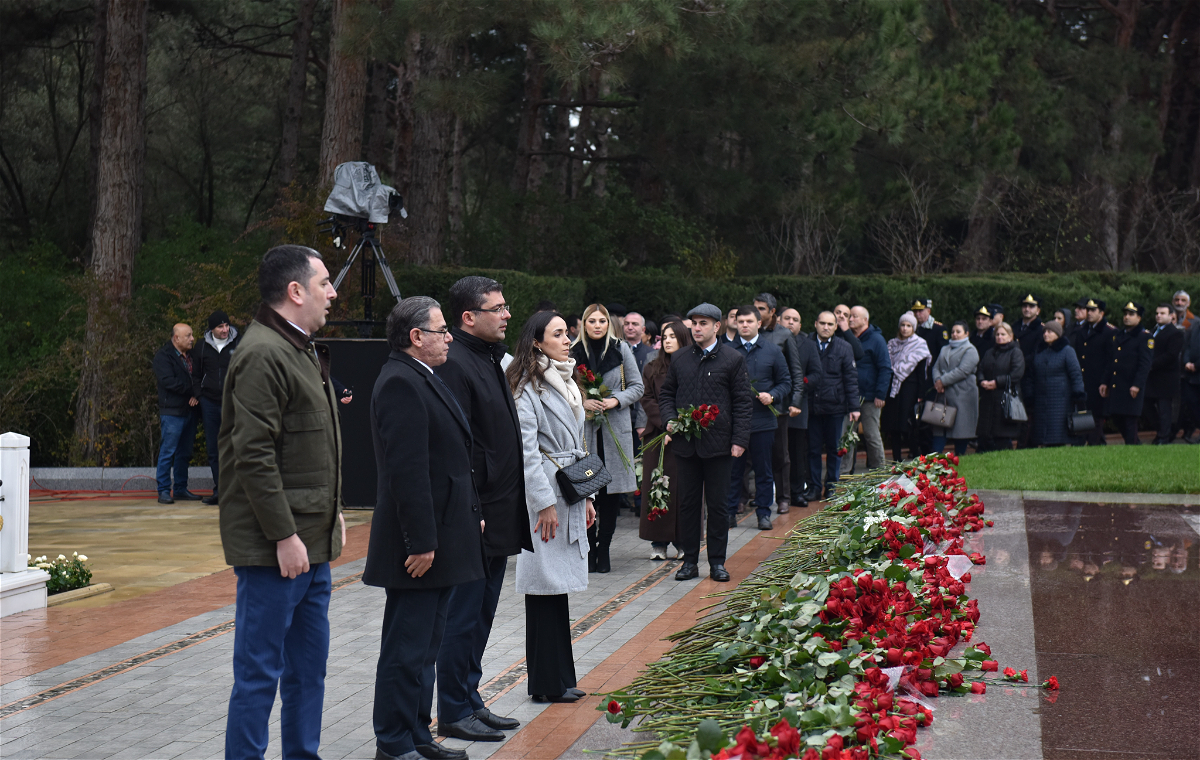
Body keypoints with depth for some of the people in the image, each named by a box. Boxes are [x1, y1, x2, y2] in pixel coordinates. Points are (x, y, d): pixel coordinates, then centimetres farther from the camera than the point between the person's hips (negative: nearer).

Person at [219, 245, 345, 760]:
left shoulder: (303, 350, 18)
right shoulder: (263, 355, -16)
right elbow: (254, 455, -22)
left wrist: (331, 510, 19)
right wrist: (283, 535, -22)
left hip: (313, 543, 10)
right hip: (274, 546, -10)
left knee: (309, 664, 16)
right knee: (260, 670, -4)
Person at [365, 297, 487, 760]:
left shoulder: (424, 380, 16)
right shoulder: (400, 383, -18)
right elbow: (407, 469, -23)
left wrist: (472, 514, 19)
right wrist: (420, 541, -25)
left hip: (442, 541, 11)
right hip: (422, 545, -11)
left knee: (424, 648, 17)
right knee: (407, 649, -3)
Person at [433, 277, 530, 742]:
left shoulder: (491, 359, 15)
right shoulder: (455, 364, -16)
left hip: (499, 516, 10)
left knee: (480, 616, 16)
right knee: (463, 617, -1)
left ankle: (471, 702, 25)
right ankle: (454, 714, 6)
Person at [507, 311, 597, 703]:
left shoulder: (566, 383, 17)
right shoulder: (527, 388, -11)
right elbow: (526, 450, -15)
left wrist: (586, 496, 19)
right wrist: (545, 503, -17)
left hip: (570, 493, 9)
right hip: (544, 494, -9)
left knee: (558, 588, 11)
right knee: (546, 589, -5)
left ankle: (560, 680, 15)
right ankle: (548, 683, 0)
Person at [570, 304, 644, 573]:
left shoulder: (620, 349, 4)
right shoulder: (574, 352, 2)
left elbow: (638, 386, 6)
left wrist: (616, 400, -10)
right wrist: (582, 402, -12)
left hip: (615, 429, 1)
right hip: (584, 429, -1)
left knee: (612, 492, 2)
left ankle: (604, 548, 12)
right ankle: (589, 549, 9)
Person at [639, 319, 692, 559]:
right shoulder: (653, 368, 10)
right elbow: (648, 399, 4)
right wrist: (665, 423, -11)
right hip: (658, 435, 2)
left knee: (684, 486, -1)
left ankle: (683, 540, 6)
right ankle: (659, 542, 5)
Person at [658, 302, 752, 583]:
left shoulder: (733, 359, 0)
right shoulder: (679, 359, 10)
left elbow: (743, 402, -1)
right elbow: (666, 393, 18)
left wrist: (739, 439, -8)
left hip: (718, 444, -3)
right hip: (685, 443, 3)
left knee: (717, 504, 4)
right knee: (687, 503, 6)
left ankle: (717, 562, 12)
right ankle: (690, 561, 14)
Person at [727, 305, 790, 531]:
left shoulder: (772, 351, 6)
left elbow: (785, 382, 9)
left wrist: (772, 396, -9)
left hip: (763, 418, 0)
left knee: (763, 469, 6)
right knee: (732, 468, 3)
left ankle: (764, 512, 15)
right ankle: (729, 511, 12)